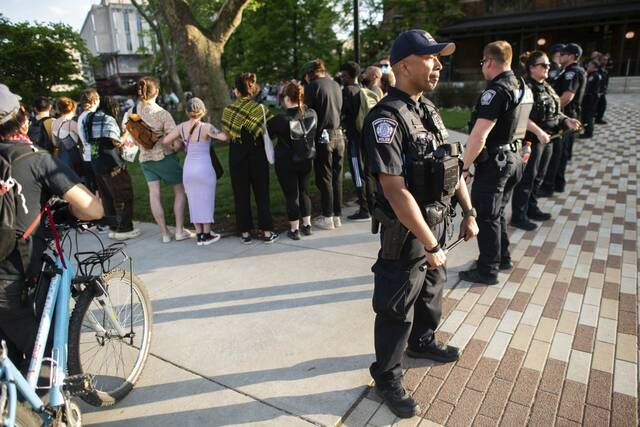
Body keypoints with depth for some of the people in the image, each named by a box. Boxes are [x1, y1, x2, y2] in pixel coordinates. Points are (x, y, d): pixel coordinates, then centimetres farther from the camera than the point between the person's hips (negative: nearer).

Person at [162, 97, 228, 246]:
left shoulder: (181, 127, -1)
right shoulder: (205, 127, -15)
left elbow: (165, 141, 2)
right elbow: (224, 137, -28)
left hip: (188, 169, 5)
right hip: (204, 169, -4)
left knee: (194, 202, 13)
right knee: (206, 201, 8)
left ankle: (199, 235, 19)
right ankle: (206, 235, 16)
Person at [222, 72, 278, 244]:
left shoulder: (228, 110, -4)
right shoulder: (260, 108, -6)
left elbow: (226, 134, -6)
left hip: (237, 156, 0)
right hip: (258, 155, 0)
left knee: (241, 195, 9)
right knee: (262, 193, 7)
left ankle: (245, 233, 14)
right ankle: (267, 232, 10)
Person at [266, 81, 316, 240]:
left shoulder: (282, 119, -20)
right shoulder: (312, 114, -7)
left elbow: (266, 132, -6)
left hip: (286, 163, -4)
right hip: (307, 160, 4)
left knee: (291, 195, 7)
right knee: (304, 191, 20)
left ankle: (294, 229, 15)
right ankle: (307, 225, 26)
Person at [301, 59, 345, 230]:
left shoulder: (313, 86, -7)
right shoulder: (336, 85, 12)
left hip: (323, 136, -6)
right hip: (338, 134, 6)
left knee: (324, 178, 2)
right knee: (337, 177, 11)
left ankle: (327, 218, 8)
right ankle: (337, 215, 19)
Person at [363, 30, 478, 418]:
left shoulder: (429, 110, 7)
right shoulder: (386, 118, -22)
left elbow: (453, 165, 13)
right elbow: (395, 189, -27)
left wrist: (469, 212, 11)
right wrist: (430, 244, -24)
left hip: (439, 223, 9)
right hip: (407, 231, -9)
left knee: (432, 290, 26)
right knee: (397, 309, 6)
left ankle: (423, 342, 51)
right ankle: (388, 378, 26)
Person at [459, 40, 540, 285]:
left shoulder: (496, 91, -22)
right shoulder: (519, 86, 8)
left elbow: (478, 136, -27)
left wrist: (464, 166, -19)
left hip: (493, 162, -9)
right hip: (510, 158, 10)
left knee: (487, 217, 1)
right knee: (497, 213, 21)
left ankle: (488, 271, 12)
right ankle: (502, 258, 36)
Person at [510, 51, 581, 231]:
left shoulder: (547, 87, 13)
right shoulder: (526, 87, -15)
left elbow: (554, 112, 19)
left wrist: (566, 120, 2)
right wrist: (538, 132, -27)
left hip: (547, 139, 9)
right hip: (531, 140, -9)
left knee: (538, 177, 18)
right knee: (526, 178, -1)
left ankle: (531, 208, 32)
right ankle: (518, 215, 9)